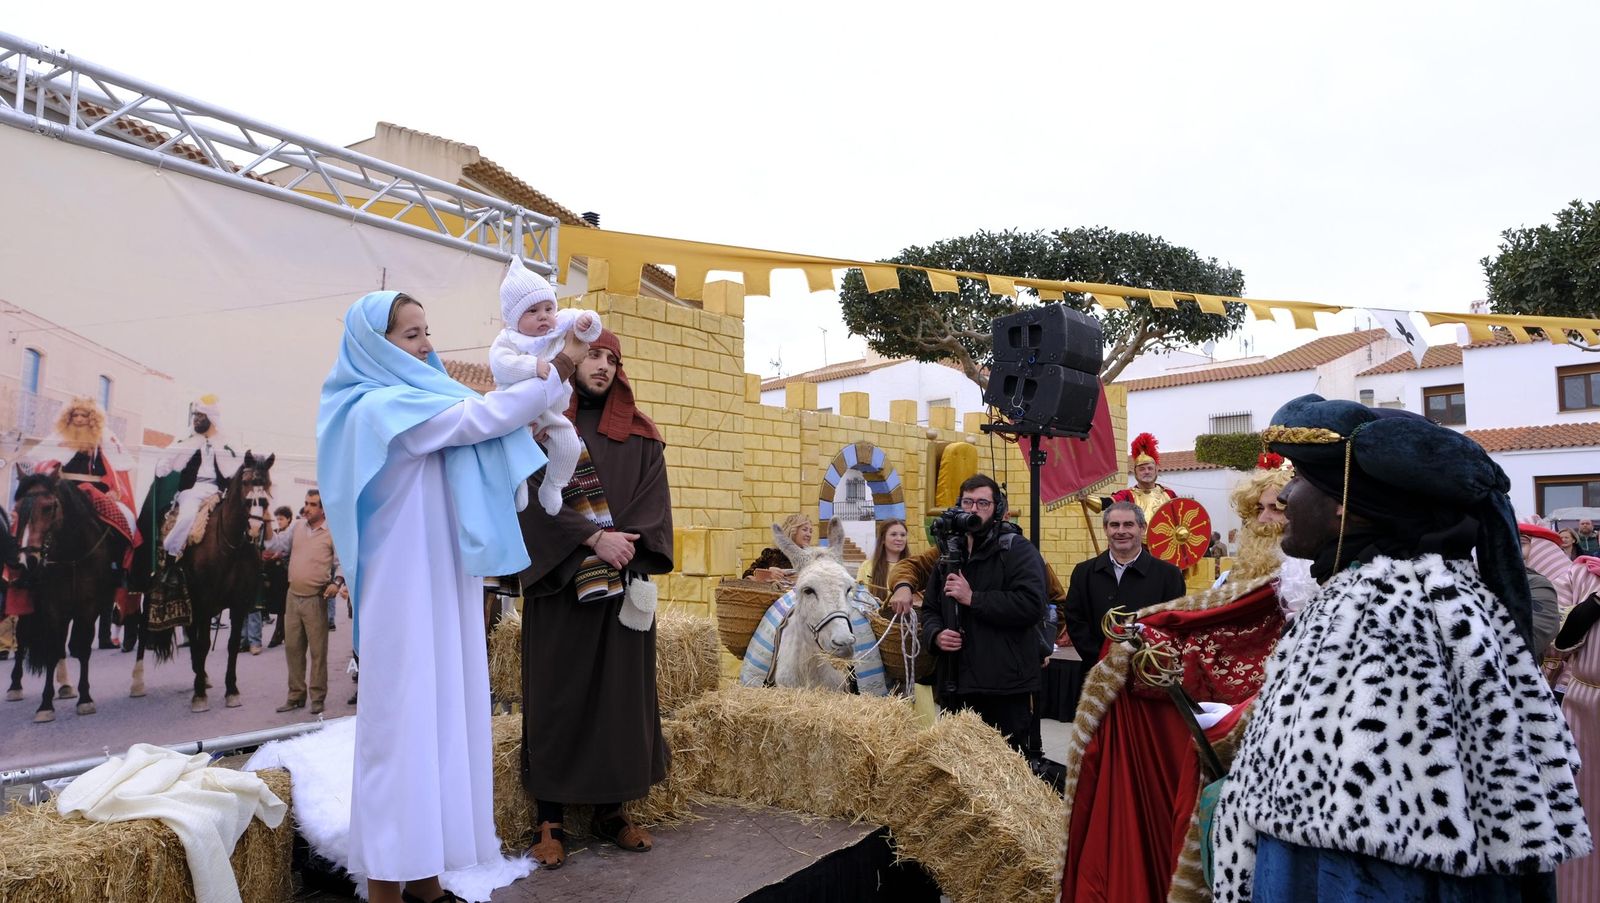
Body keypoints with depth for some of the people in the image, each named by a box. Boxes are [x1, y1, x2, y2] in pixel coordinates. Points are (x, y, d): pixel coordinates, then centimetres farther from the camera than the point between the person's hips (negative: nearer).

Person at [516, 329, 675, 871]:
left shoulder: (639, 433, 12)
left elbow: (655, 500, 3)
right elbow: (532, 498, -9)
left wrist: (623, 545, -14)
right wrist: (593, 539, -18)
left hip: (623, 582, 3)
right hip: (558, 579, -3)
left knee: (621, 692, 5)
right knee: (557, 694, 0)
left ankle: (612, 810, 16)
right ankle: (550, 820, 8)